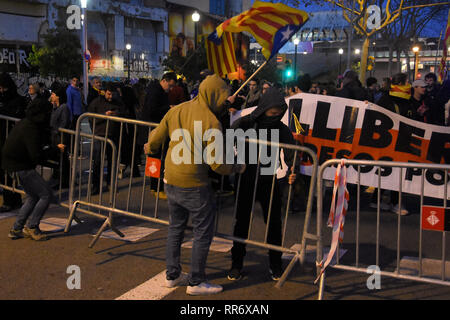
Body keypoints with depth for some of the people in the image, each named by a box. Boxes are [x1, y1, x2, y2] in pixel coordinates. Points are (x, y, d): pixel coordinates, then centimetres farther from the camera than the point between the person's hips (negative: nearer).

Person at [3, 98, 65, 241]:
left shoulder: (26, 123, 8)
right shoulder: (31, 129, -22)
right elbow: (37, 156, -26)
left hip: (13, 163, 10)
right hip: (20, 167, -10)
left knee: (34, 196, 19)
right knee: (46, 194, -4)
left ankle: (16, 229, 22)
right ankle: (31, 227, 6)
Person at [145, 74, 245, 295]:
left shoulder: (176, 110, 2)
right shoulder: (211, 122, -16)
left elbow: (156, 139, 9)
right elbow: (216, 163, -17)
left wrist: (151, 149, 31)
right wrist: (237, 167, 0)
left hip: (170, 181, 7)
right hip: (194, 185, -7)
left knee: (175, 228, 20)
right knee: (203, 233, 7)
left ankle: (172, 275, 31)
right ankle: (196, 282, 16)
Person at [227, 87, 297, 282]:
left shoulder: (282, 130, -4)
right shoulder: (245, 123, -7)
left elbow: (290, 154, -13)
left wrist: (292, 170, -34)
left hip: (269, 183, 1)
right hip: (245, 180, -1)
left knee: (274, 224, 7)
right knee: (241, 222, 9)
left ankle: (275, 265, 25)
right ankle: (236, 264, 24)